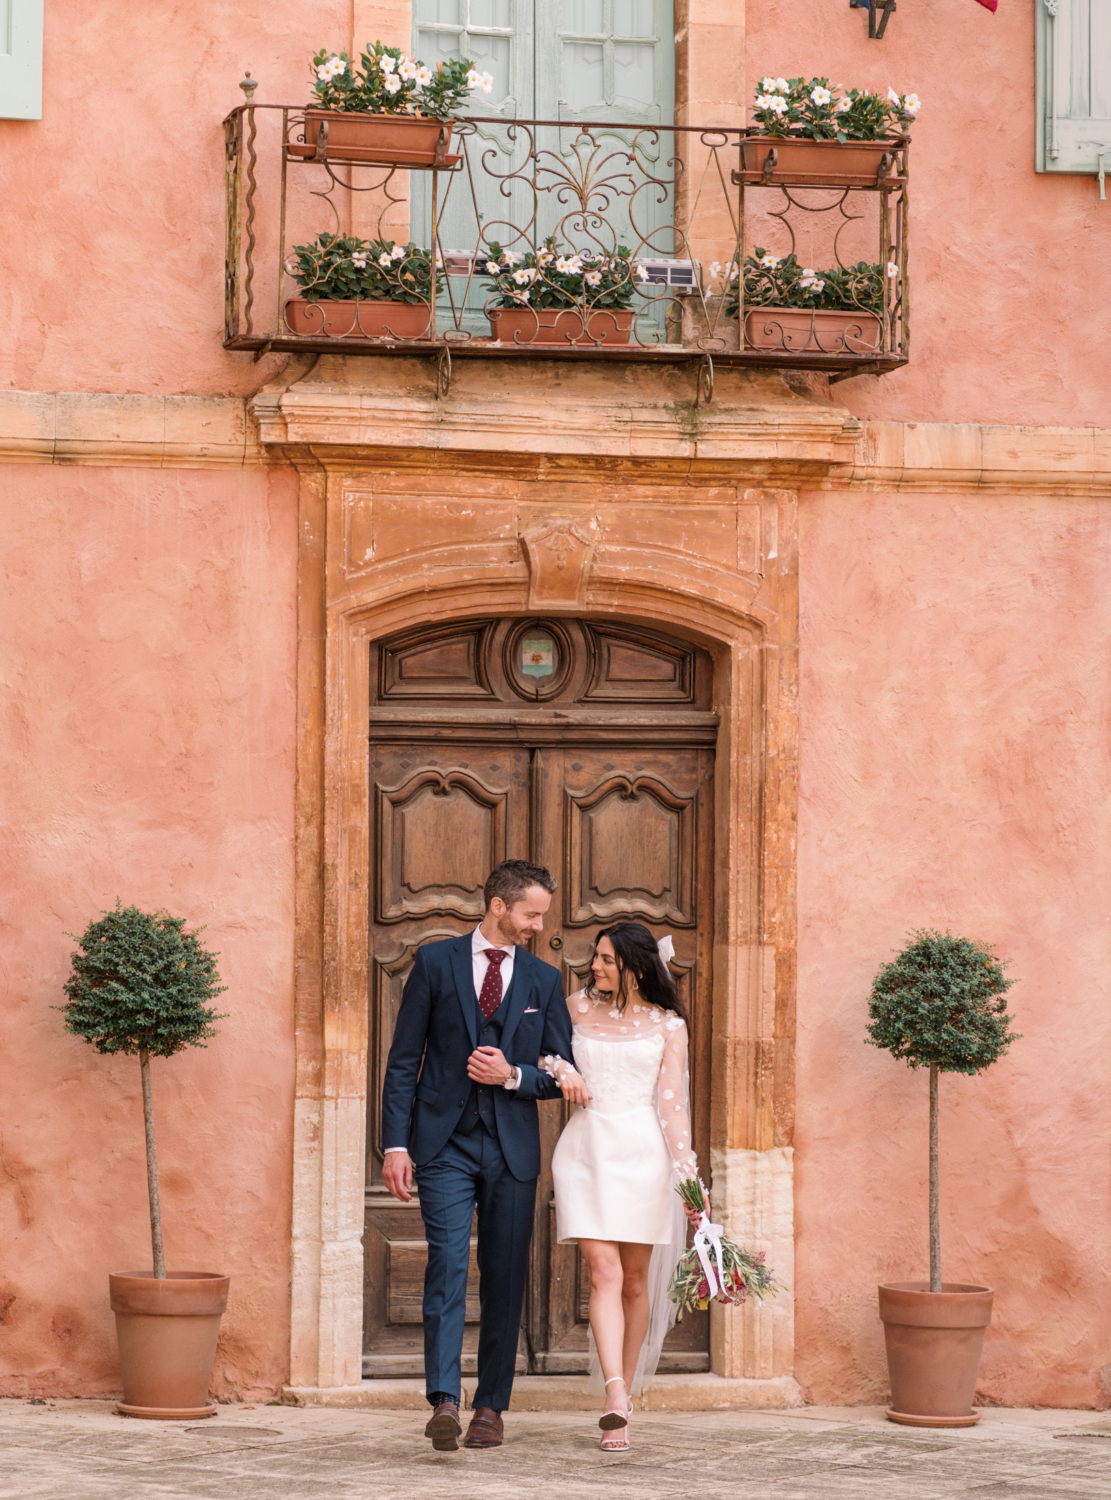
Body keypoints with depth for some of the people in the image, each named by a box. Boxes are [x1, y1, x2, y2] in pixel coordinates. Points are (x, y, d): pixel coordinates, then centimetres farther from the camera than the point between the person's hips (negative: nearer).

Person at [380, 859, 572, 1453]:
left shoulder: (544, 980, 10)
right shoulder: (435, 963, 3)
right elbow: (403, 1059, 2)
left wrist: (513, 1076, -9)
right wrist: (396, 1144, -5)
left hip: (512, 1148, 3)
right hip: (446, 1143, -2)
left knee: (504, 1280, 3)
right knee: (447, 1264, -15)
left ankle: (490, 1407, 11)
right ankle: (444, 1401, -22)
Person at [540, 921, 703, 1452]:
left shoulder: (667, 1025, 6)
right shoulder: (578, 1007, 10)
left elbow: (672, 1103, 0)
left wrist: (690, 1174, -10)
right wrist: (560, 1069, 1)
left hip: (643, 1151, 0)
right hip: (586, 1149, 0)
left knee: (636, 1279, 5)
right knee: (605, 1274, -13)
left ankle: (624, 1395, 18)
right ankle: (615, 1403, -24)